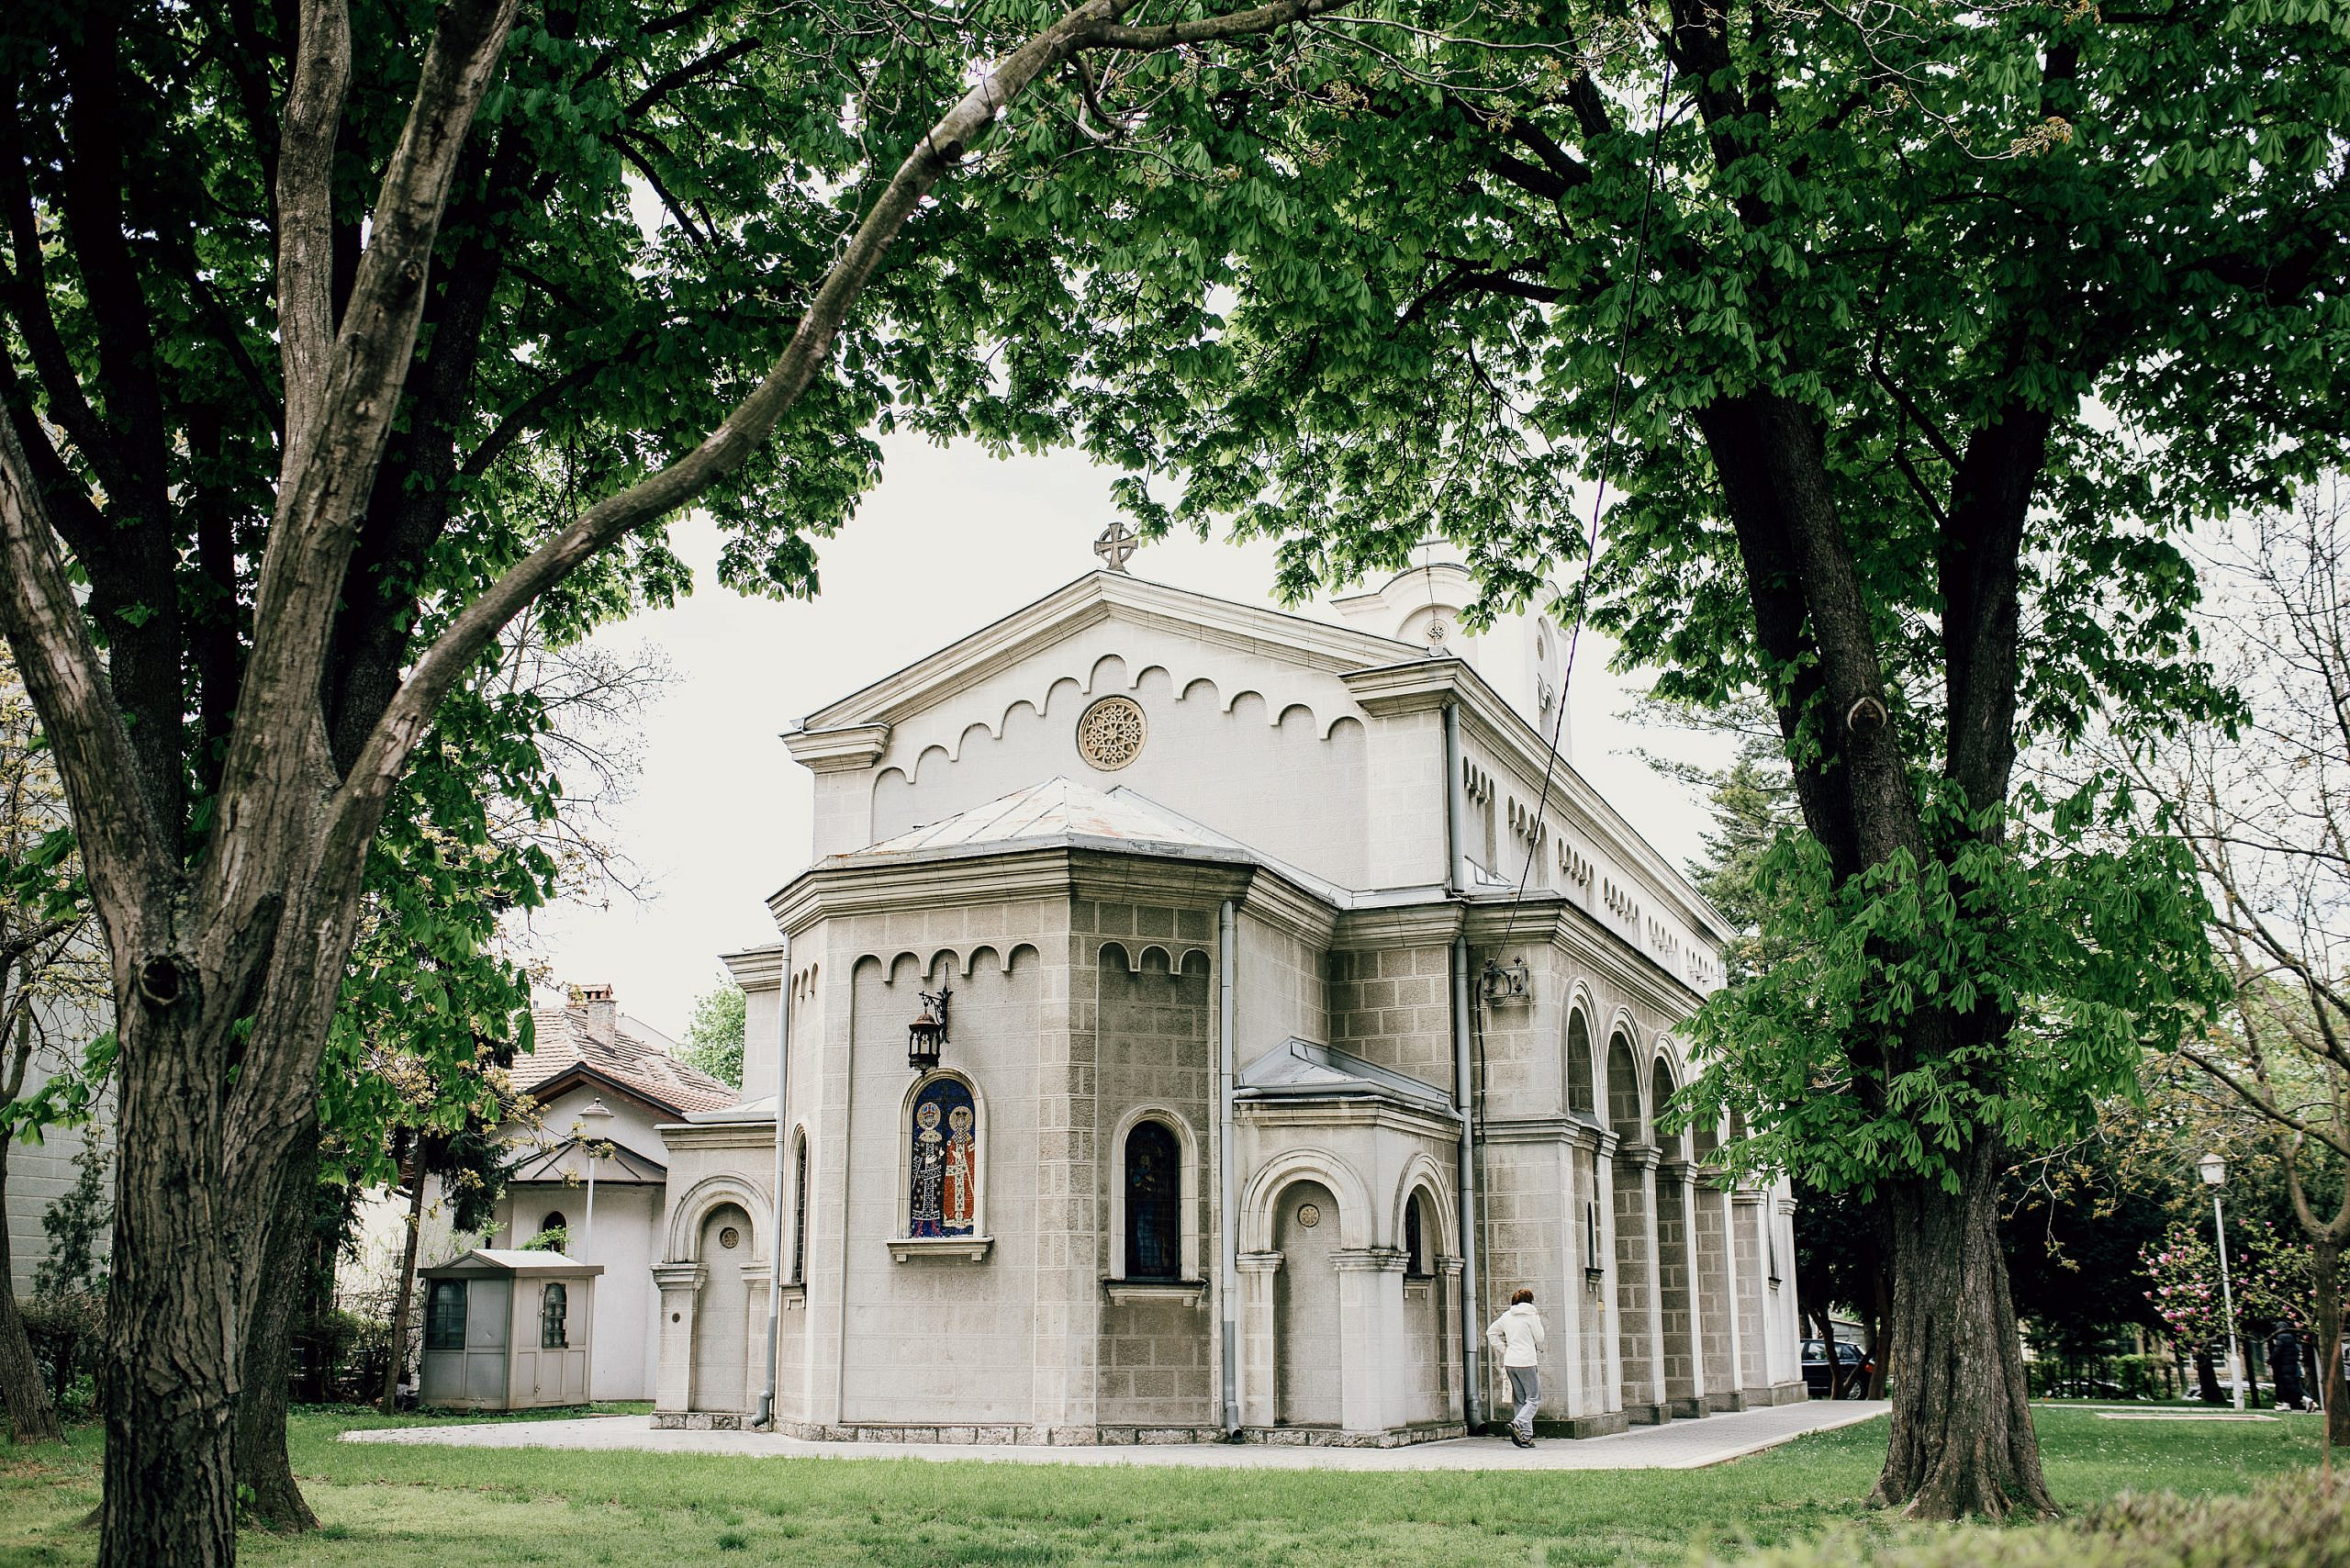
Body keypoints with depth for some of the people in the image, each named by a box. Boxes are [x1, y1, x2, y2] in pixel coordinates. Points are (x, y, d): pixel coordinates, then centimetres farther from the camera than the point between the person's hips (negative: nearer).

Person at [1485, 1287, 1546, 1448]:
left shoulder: (1507, 1316, 10)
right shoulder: (1531, 1314, -6)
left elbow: (1491, 1331, 13)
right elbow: (1539, 1338, -2)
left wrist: (1503, 1350, 14)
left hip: (1510, 1362, 6)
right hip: (1527, 1362, -6)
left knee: (1520, 1400, 12)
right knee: (1534, 1399, 0)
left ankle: (1525, 1435, 8)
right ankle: (1517, 1424, -20)